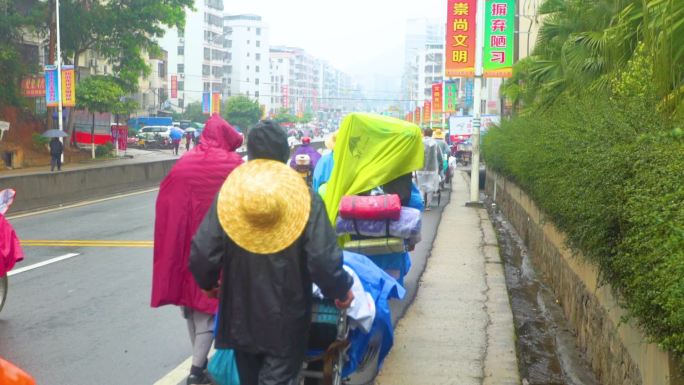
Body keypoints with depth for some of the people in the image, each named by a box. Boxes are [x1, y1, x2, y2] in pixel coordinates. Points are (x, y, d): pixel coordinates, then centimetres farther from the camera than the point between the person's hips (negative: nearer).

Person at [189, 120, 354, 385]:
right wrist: (342, 291, 0)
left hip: (241, 315, 3)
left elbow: (202, 254, -11)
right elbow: (324, 260, -20)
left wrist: (210, 283, 11)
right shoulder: (306, 198, -15)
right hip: (286, 319, -3)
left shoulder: (228, 192, -9)